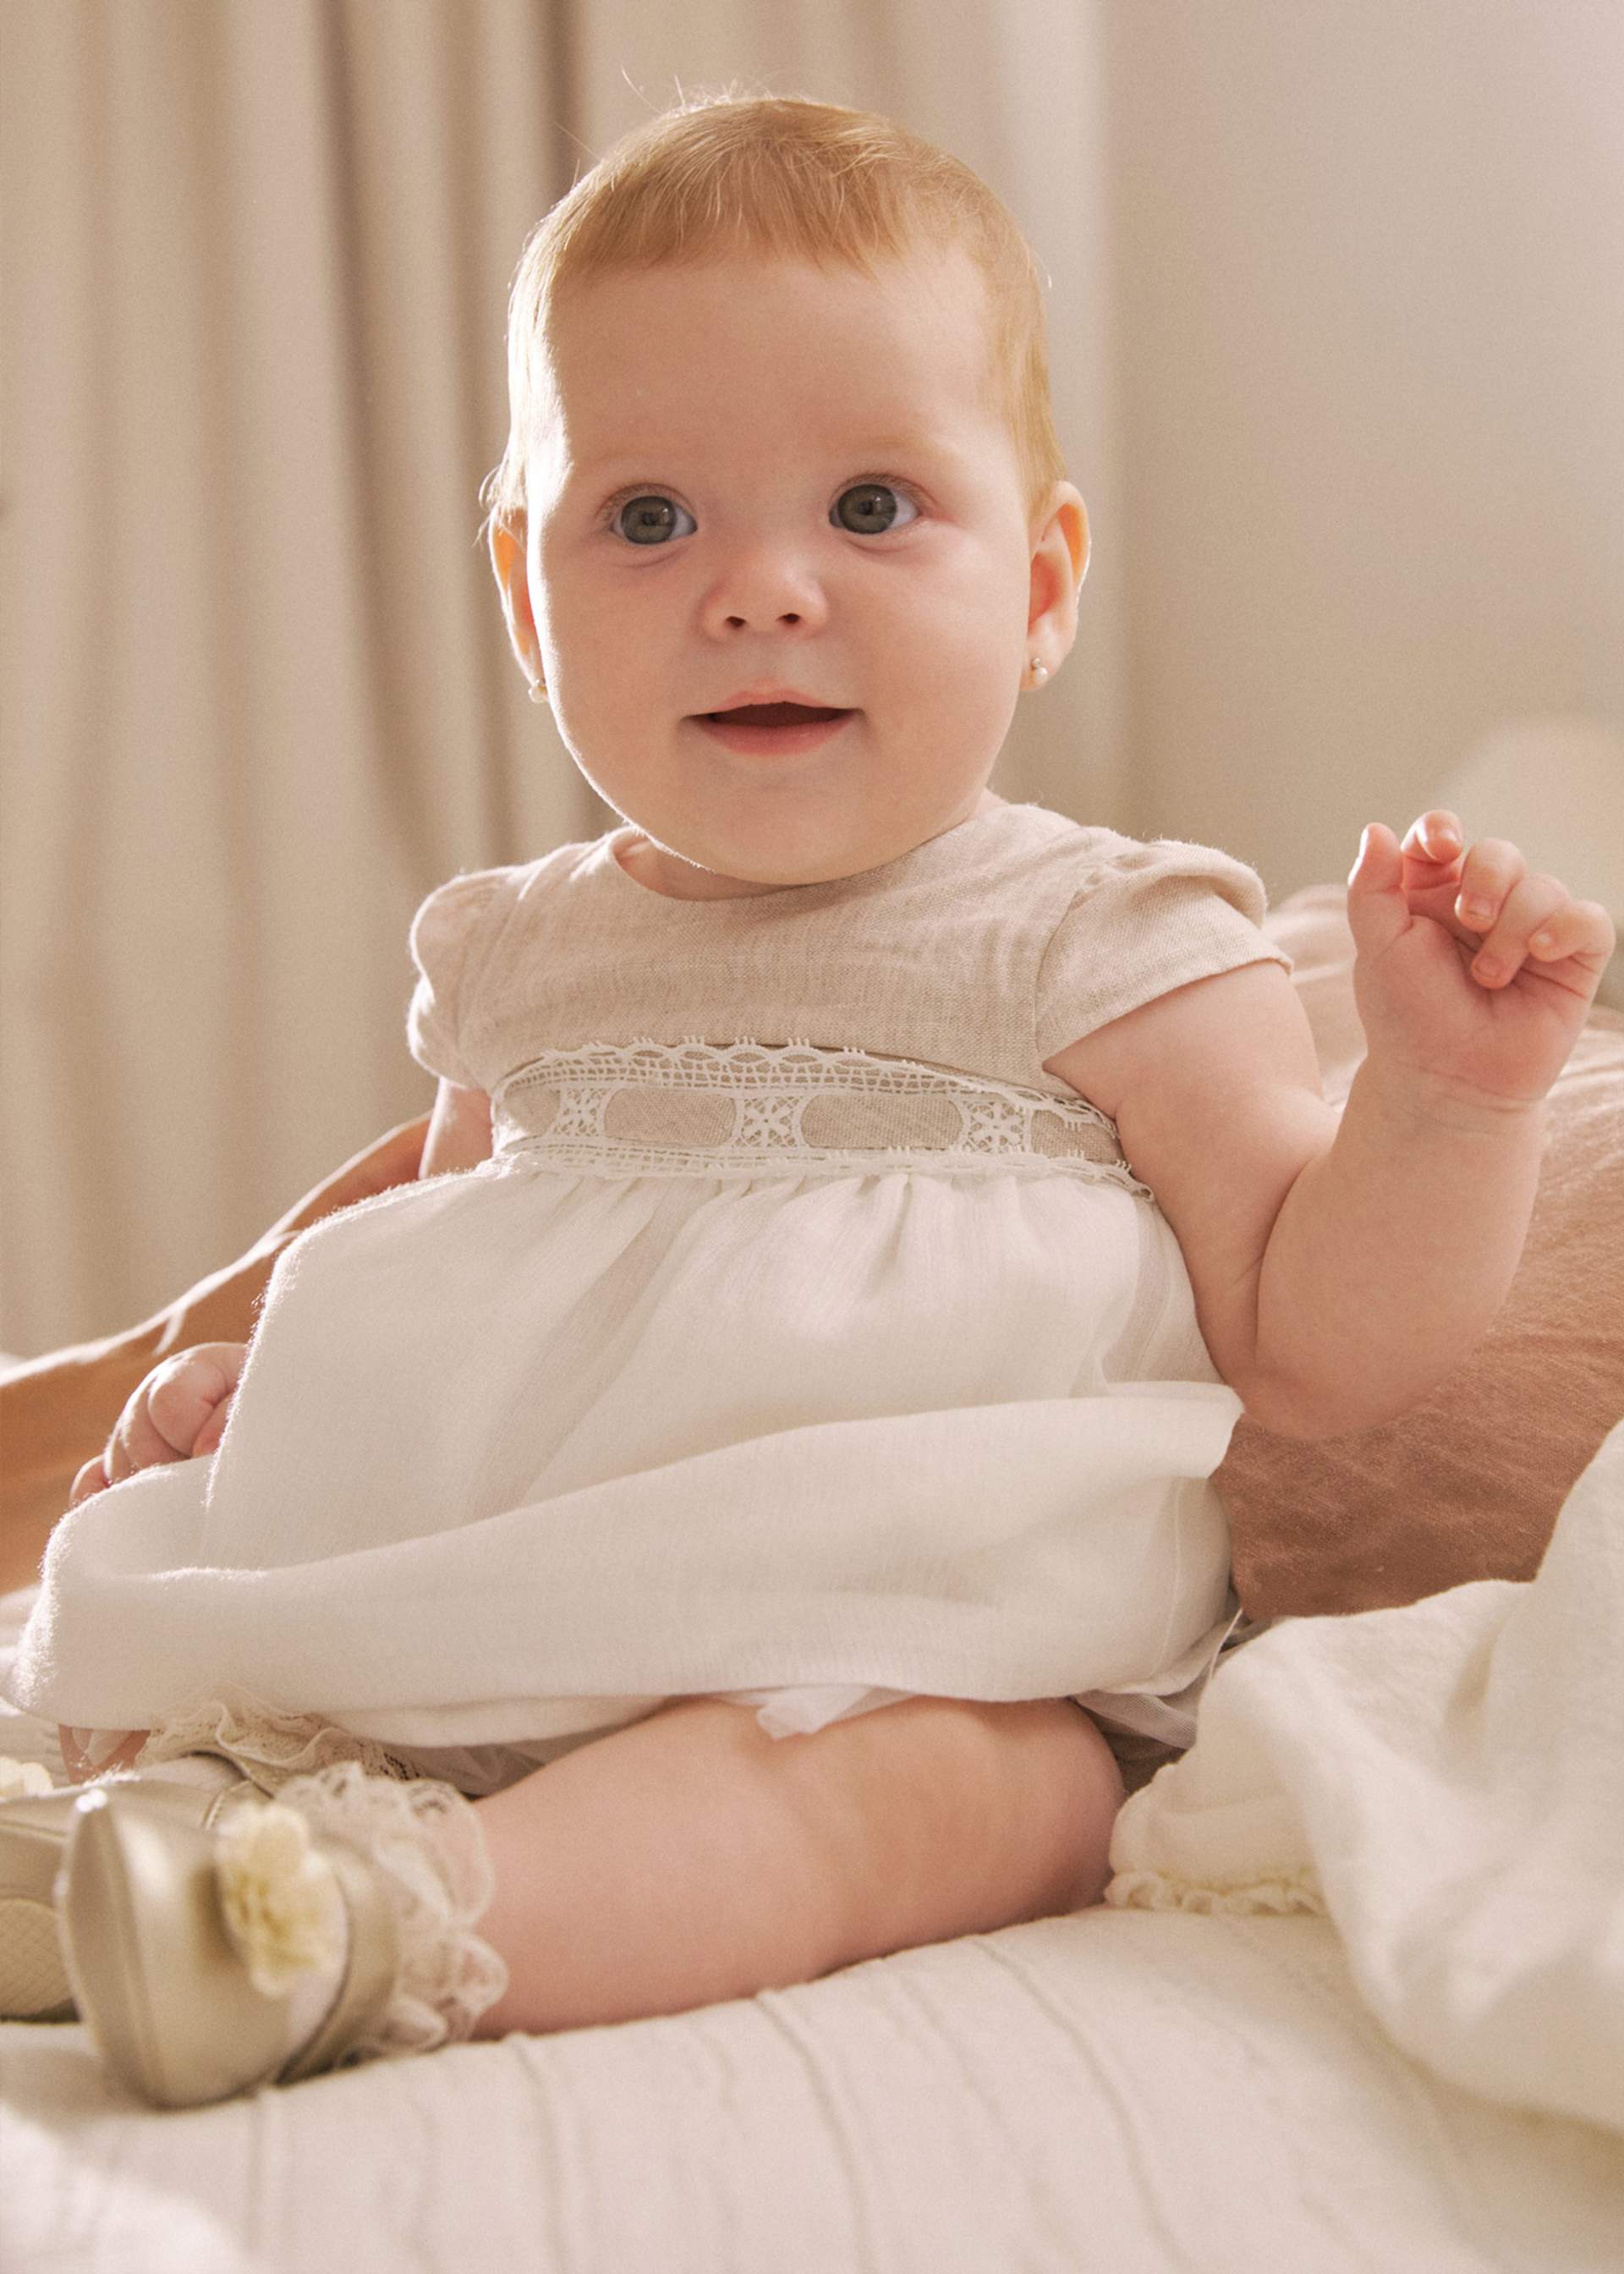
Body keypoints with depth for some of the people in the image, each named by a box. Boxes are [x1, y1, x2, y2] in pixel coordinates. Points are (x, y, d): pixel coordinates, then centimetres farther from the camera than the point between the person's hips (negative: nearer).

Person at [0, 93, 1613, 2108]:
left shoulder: (1107, 950, 2)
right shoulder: (520, 956, 16)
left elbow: (1314, 1352, 0)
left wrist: (1447, 1090, -15)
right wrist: (261, 1374, 12)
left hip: (932, 1653, -5)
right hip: (481, 1620, 6)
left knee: (893, 1767, -37)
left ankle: (403, 1921, -52)